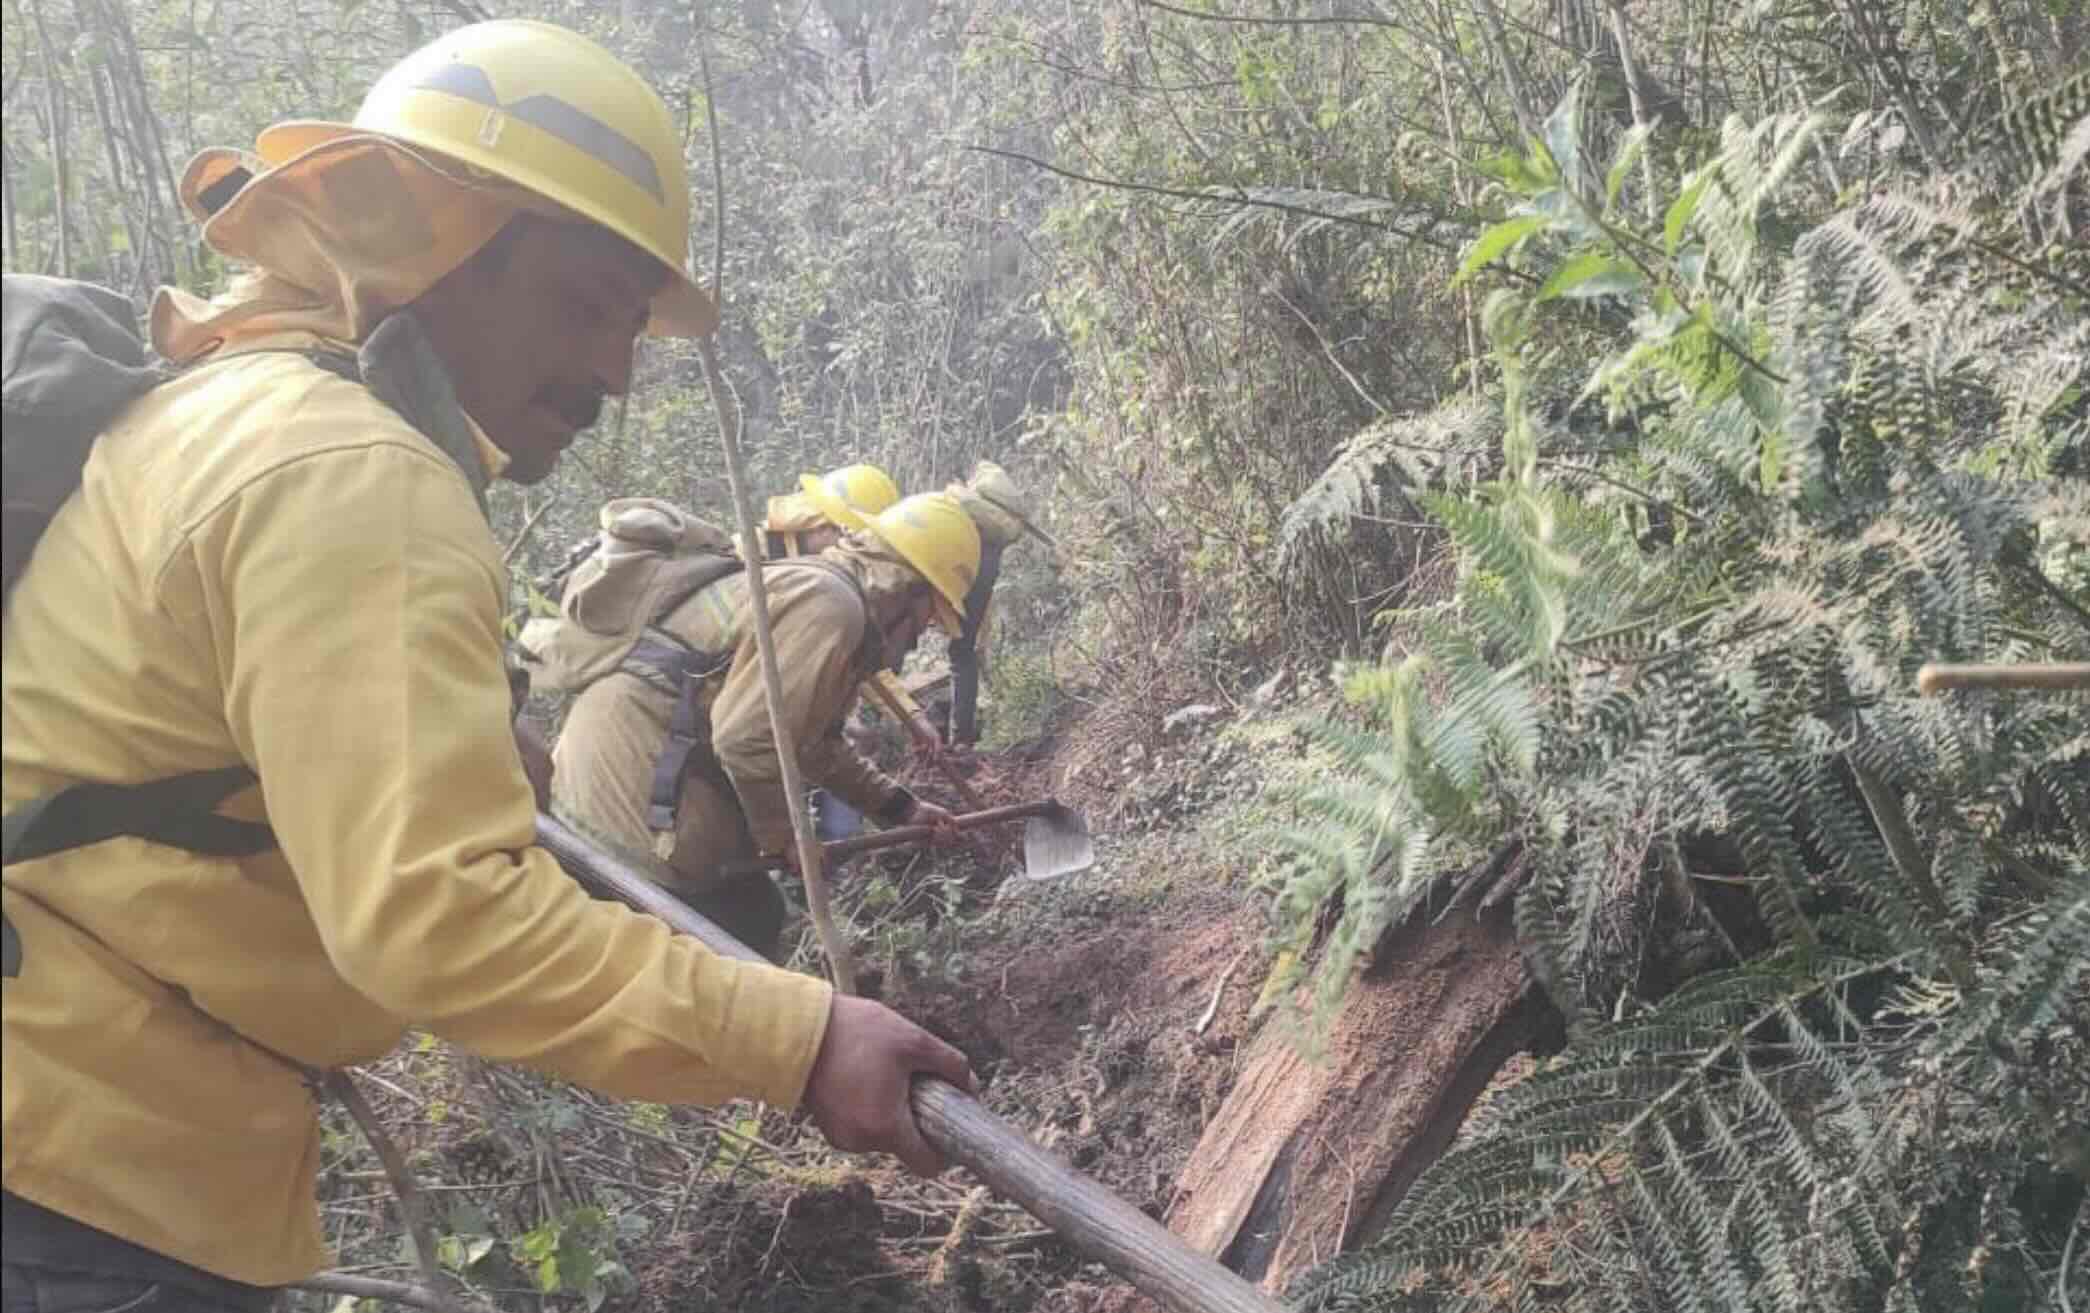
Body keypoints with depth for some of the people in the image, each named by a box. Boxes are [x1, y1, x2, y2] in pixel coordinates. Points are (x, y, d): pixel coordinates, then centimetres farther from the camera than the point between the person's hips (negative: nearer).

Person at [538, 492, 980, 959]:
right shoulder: (832, 604, -18)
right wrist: (784, 836, -8)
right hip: (634, 766, -11)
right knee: (745, 928, -2)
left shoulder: (814, 587, 17)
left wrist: (898, 805, 26)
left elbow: (814, 740, 27)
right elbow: (746, 740, -24)